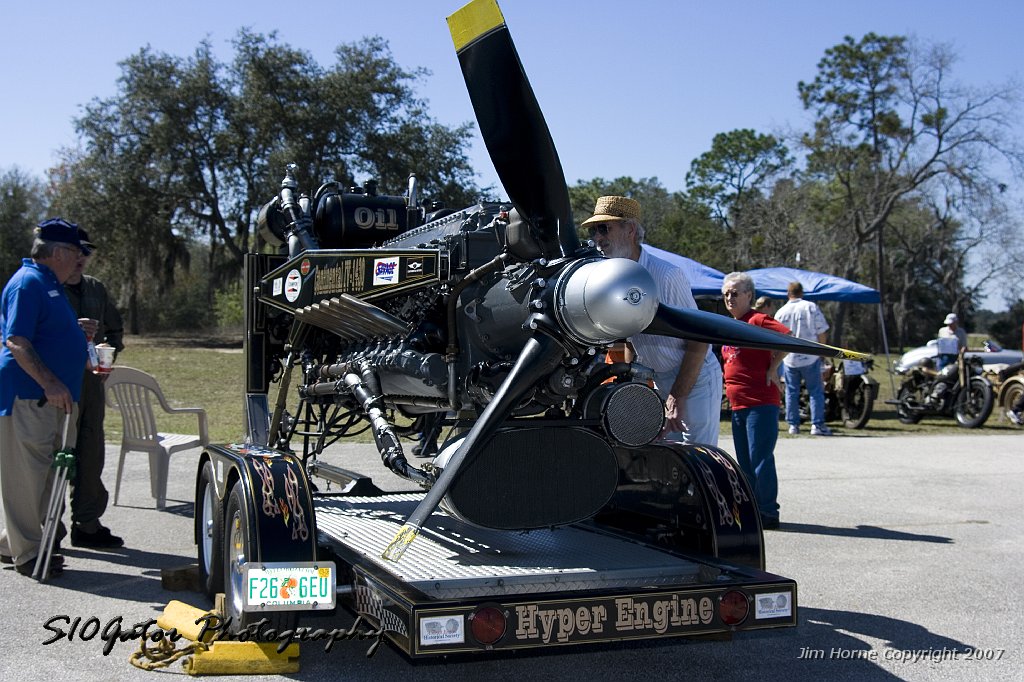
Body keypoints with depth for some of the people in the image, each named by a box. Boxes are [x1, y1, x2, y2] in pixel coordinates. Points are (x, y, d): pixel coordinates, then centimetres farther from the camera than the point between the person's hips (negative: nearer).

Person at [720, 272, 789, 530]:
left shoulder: (758, 320, -9)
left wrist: (772, 368, -18)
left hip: (761, 402, -9)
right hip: (738, 404, 9)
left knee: (760, 459, -8)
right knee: (745, 462, 13)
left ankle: (768, 513, -2)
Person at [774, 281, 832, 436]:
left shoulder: (780, 312, 1)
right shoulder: (811, 307, -3)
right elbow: (821, 332, -4)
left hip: (789, 358, 2)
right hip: (810, 358, -2)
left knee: (791, 392, 9)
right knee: (816, 391, 3)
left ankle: (793, 424, 10)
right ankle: (817, 424, -2)